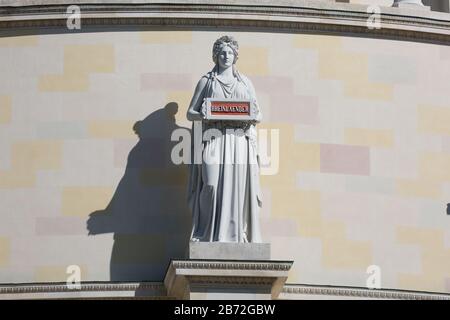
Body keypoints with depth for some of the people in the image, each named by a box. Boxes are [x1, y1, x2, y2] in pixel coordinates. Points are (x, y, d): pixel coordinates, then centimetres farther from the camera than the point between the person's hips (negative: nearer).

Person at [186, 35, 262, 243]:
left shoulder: (245, 83, 19)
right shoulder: (206, 81, 14)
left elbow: (259, 115, 17)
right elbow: (190, 113, 11)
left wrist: (251, 117, -7)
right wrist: (203, 115, -11)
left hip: (240, 142, 2)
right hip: (214, 140, -2)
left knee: (238, 187, -8)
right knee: (212, 185, -15)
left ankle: (236, 234, -7)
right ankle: (209, 234, -10)